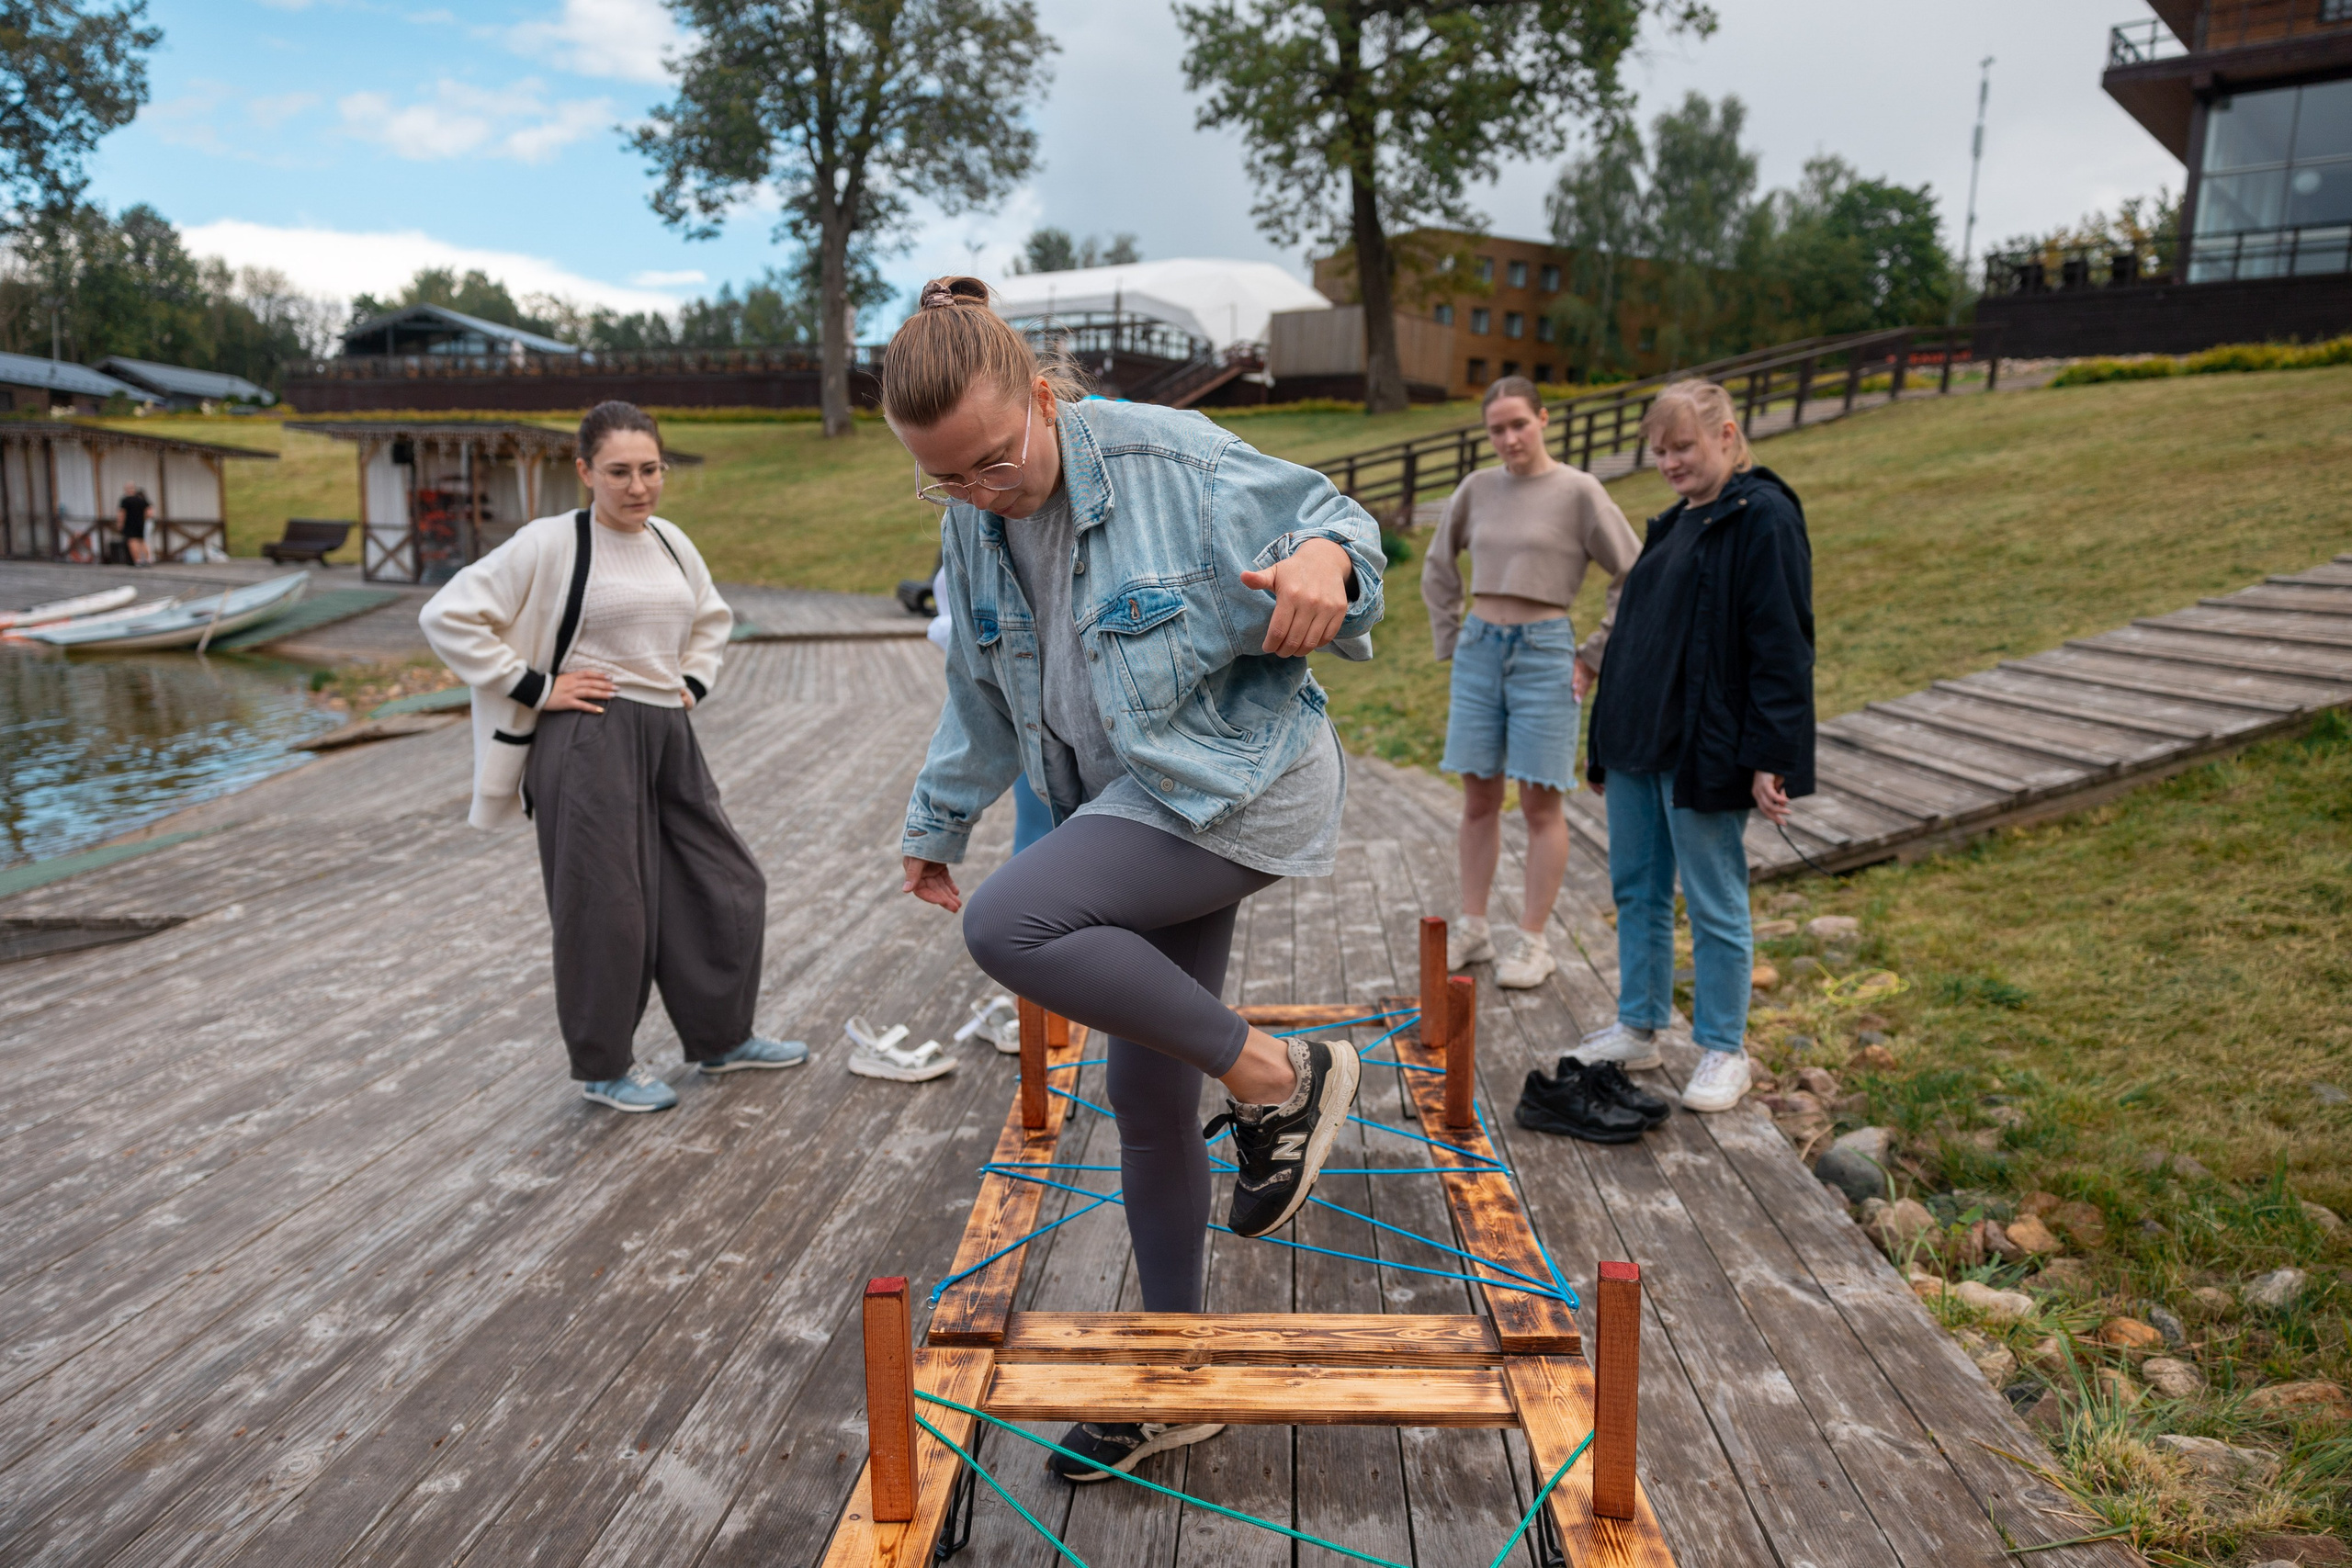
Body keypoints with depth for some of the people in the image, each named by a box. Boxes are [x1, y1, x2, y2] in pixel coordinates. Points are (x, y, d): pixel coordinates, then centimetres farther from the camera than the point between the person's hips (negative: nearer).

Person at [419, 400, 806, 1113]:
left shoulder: (670, 541, 11)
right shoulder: (549, 544, -9)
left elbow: (711, 618, 30)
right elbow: (448, 616, -13)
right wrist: (536, 688, -14)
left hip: (669, 740, 7)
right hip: (591, 742, -7)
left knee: (726, 887, 11)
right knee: (606, 908, 1)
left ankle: (722, 1038, 30)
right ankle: (605, 1067, 21)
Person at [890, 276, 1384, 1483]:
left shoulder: (1167, 460, -16)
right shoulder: (971, 527, 4)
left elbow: (1332, 519, -8)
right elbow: (979, 695, 17)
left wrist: (1324, 560, -32)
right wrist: (936, 824, 23)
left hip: (1238, 785, -7)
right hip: (1135, 811, 7)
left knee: (1008, 925, -28)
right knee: (1146, 1097, 10)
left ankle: (1274, 1078, -11)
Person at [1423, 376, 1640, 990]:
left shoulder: (1578, 491, -5)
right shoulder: (1477, 489, 7)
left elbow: (1636, 578, -4)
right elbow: (1438, 570, 21)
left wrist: (1592, 657, -6)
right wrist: (1451, 642, 13)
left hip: (1543, 654, -4)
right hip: (1478, 651, 4)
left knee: (1540, 802, 1)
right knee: (1478, 800, 8)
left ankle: (1534, 943, 10)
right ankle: (1472, 931, 18)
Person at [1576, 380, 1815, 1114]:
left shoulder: (1763, 517, -10)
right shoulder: (1675, 522, 16)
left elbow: (1782, 646, -15)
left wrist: (1769, 758, -19)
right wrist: (1606, 741, 20)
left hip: (1706, 751, -8)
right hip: (1639, 744, 9)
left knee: (1714, 904, 3)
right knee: (1636, 891, 14)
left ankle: (1724, 1052, 16)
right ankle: (1638, 1028, 28)